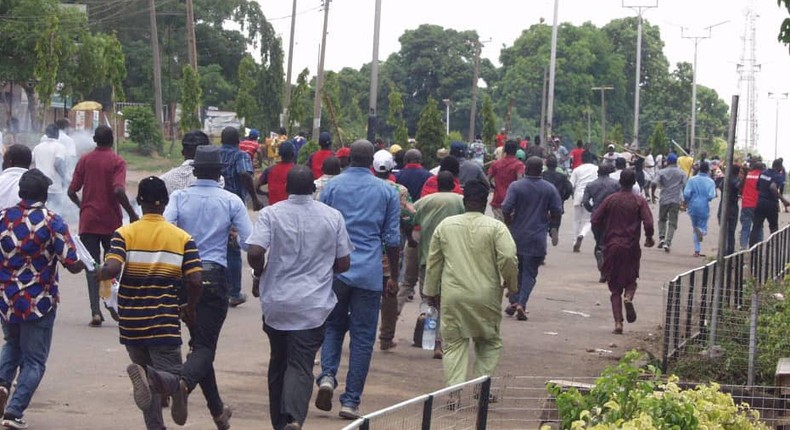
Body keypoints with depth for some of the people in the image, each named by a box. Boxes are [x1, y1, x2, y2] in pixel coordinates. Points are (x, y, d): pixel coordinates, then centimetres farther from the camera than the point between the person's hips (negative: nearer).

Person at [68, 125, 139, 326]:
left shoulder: (85, 160, 3)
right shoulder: (117, 162, -6)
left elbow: (72, 191, 1)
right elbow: (118, 191, -20)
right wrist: (132, 214, -10)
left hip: (88, 221, 1)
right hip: (111, 221, -1)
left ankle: (95, 311, -8)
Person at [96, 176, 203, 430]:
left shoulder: (124, 234, -3)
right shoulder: (182, 238, -1)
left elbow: (112, 269, -19)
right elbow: (195, 281, -8)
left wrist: (99, 274, 5)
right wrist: (189, 309, 10)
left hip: (132, 323, 2)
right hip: (165, 323, -2)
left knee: (148, 377, 18)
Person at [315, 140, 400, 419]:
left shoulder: (332, 186, 3)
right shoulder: (387, 191, 4)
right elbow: (393, 239, 5)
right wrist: (394, 277, 14)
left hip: (335, 270, 1)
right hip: (370, 274, -1)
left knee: (332, 326, 17)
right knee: (362, 337, 4)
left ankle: (327, 376, -7)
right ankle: (351, 401, 3)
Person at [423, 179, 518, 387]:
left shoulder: (445, 225, 6)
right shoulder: (496, 227, -5)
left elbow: (433, 261, 11)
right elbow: (508, 258, -13)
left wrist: (431, 291, 22)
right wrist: (512, 284, 5)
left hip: (453, 297, 2)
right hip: (485, 297, -1)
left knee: (454, 345, 6)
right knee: (490, 343, 16)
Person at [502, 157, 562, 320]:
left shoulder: (516, 186, -6)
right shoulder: (550, 189, -1)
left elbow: (506, 209, -13)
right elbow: (557, 212, 1)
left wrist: (509, 224, 6)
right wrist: (552, 228, 18)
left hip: (517, 235, 0)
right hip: (537, 238, 0)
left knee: (515, 270, 17)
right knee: (530, 273, 2)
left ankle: (514, 302, 15)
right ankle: (521, 304, -12)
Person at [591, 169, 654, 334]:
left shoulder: (610, 200, 1)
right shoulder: (639, 201, -3)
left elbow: (595, 220, 0)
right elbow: (648, 223, -13)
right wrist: (649, 238, 6)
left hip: (612, 246, 1)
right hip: (631, 247, -1)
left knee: (615, 288, 6)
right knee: (631, 280, 17)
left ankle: (618, 323, -4)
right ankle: (628, 297, -18)